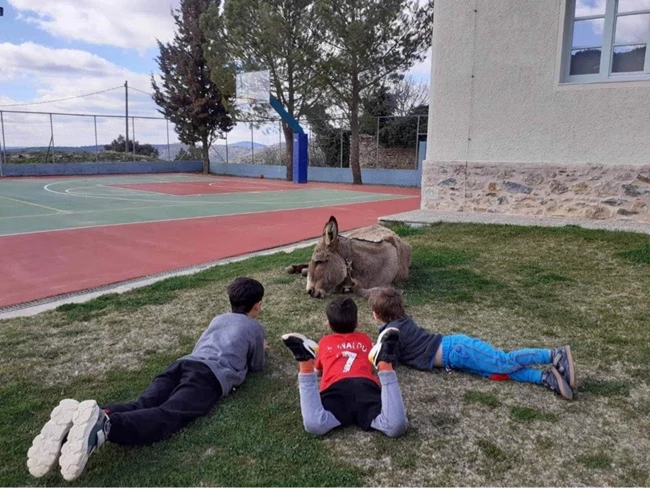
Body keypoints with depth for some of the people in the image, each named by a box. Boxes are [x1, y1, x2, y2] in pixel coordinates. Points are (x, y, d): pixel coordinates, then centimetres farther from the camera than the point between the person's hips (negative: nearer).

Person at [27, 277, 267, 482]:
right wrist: (257, 350, 55)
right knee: (166, 416, -27)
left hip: (184, 362, 6)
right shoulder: (255, 328, 22)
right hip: (211, 375, -6)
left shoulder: (218, 319, 38)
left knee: (141, 406, -16)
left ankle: (75, 418, -43)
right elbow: (257, 366, 31)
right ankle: (103, 425, -56)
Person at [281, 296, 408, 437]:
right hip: (366, 385, 0)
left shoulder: (325, 342, 35)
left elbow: (318, 368, 52)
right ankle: (385, 363, -35)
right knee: (396, 427, -25)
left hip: (336, 387, 0)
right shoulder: (365, 339, 37)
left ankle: (306, 363, -37)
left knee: (314, 425, -29)